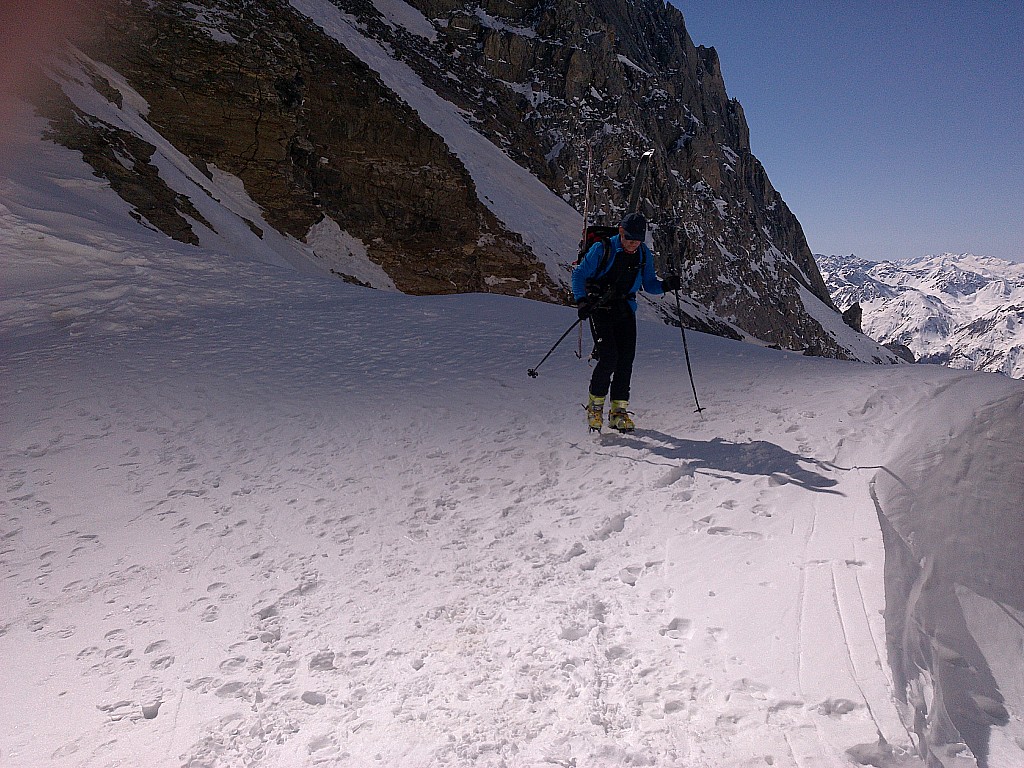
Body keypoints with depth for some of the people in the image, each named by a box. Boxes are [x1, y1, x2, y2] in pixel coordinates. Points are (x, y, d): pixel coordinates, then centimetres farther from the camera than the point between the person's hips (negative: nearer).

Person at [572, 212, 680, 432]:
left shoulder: (644, 255, 3)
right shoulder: (602, 249, -9)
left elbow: (649, 284, 11)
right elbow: (579, 274, -4)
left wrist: (665, 285, -10)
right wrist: (581, 300, -16)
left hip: (625, 309, 4)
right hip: (600, 308, -4)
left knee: (626, 360, -4)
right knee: (609, 357, -16)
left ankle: (618, 410, 7)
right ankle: (595, 404, 2)